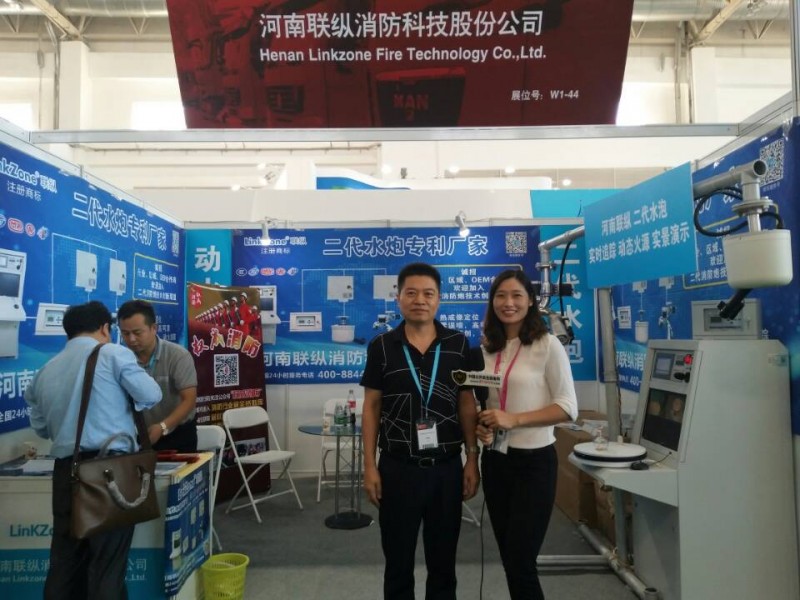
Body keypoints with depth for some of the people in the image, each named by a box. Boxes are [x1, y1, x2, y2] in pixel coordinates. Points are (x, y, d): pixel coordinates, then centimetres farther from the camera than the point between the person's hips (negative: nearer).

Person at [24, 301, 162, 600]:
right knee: (108, 564, 3)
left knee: (64, 561, 15)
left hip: (65, 469, 6)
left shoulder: (45, 371, 14)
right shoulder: (113, 353, -4)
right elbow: (151, 396, -6)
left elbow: (41, 427, 22)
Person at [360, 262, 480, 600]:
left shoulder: (458, 344, 0)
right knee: (398, 560, 13)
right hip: (398, 467, -1)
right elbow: (371, 407, 0)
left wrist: (472, 459, 0)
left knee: (443, 560, 15)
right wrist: (369, 465, -3)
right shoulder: (382, 346, -3)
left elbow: (467, 404, 3)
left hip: (447, 467, 1)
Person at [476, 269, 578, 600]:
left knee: (521, 561, 1)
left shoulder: (547, 345, -10)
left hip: (534, 461, -5)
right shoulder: (488, 348, 6)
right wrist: (481, 425, -6)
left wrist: (513, 419, -20)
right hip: (495, 461, 5)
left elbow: (568, 408, -12)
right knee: (509, 558, 16)